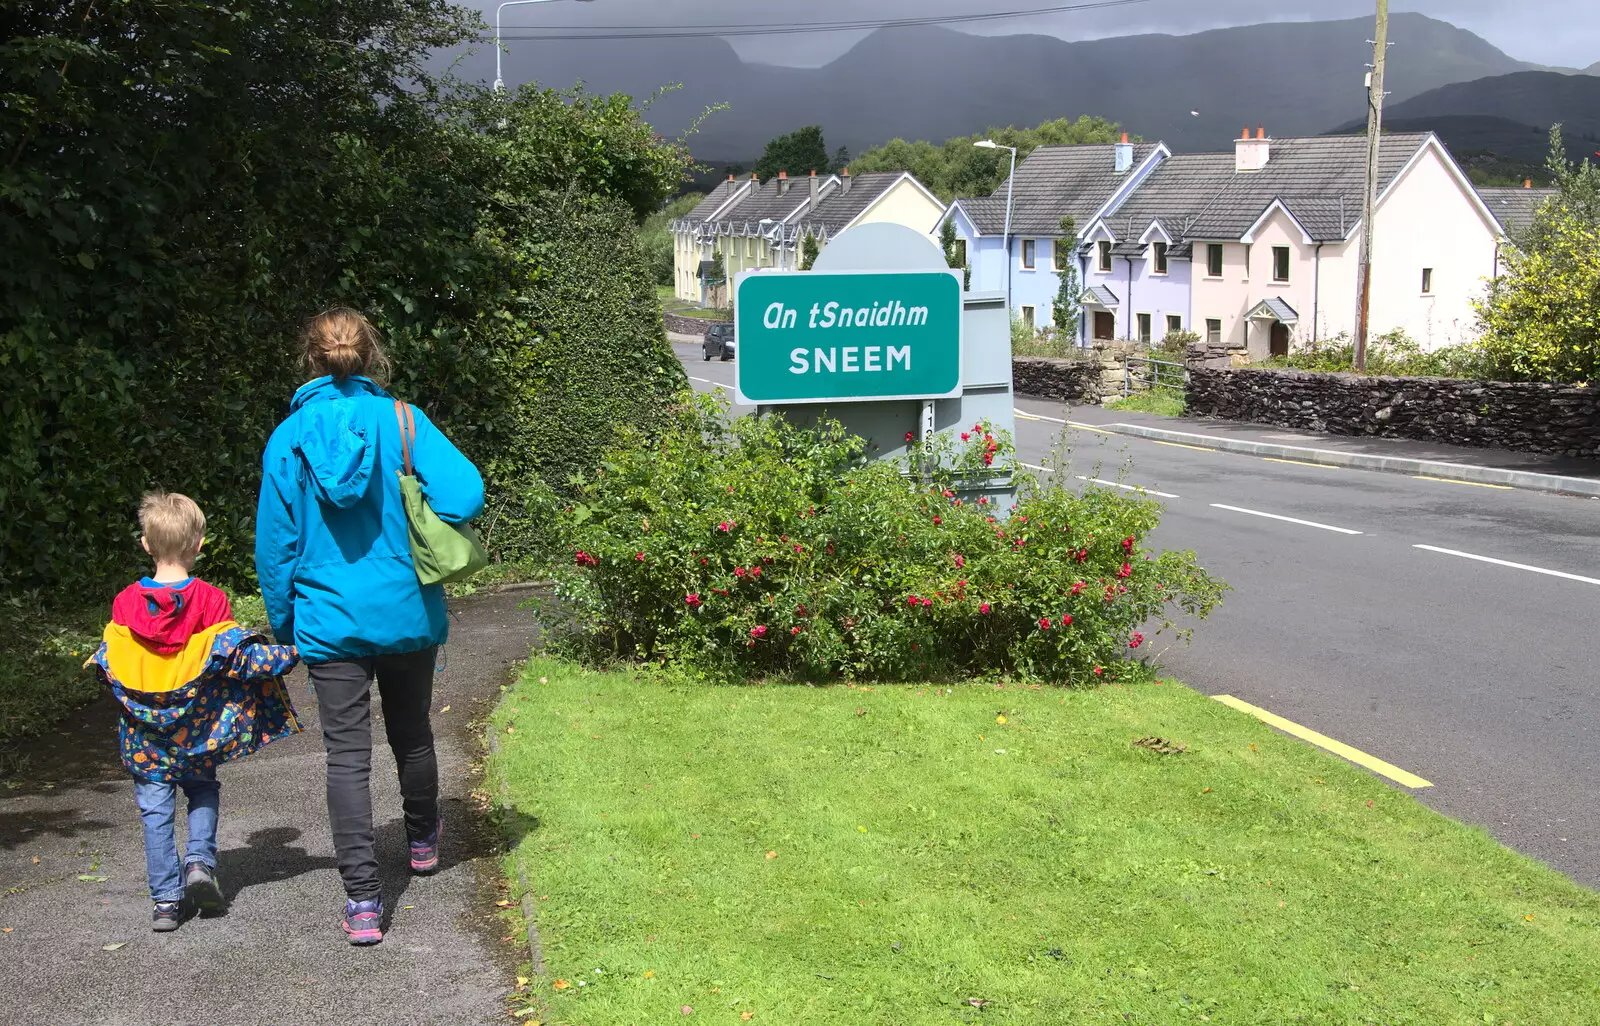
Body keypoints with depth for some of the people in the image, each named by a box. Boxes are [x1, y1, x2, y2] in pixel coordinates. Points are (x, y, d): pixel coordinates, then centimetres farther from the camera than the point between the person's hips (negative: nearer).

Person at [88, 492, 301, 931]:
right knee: (203, 791, 22)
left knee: (156, 812, 7)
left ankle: (166, 899, 6)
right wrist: (293, 653, -7)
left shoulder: (126, 602, -6)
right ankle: (200, 860, 3)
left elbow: (109, 665, -1)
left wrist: (96, 664, 22)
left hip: (144, 736, 1)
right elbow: (239, 656, -14)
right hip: (196, 730, 0)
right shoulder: (210, 600, -12)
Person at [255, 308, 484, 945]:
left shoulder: (288, 437, -4)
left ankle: (362, 900, -7)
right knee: (412, 733, 22)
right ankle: (422, 841, 44)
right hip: (406, 615, 1)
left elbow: (274, 544, 0)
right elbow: (465, 493, -21)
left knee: (347, 756, 1)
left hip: (329, 622, -1)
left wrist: (284, 626, 11)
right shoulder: (401, 421, -7)